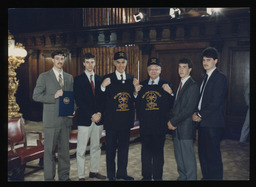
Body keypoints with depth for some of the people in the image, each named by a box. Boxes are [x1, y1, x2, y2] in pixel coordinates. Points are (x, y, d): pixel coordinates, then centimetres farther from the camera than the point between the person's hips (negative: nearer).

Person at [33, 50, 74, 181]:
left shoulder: (69, 77, 14)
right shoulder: (44, 77, 1)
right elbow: (36, 96, -5)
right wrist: (54, 96, -15)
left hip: (66, 118, 4)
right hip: (51, 119, -4)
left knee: (65, 149, 11)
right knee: (49, 150, 1)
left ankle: (64, 176, 22)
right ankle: (49, 178, 13)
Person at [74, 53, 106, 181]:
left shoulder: (100, 79, 12)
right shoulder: (78, 79, -1)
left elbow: (102, 98, 11)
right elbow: (79, 101, -8)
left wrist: (99, 113, -5)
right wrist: (91, 115, -13)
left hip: (98, 118, 5)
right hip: (84, 119, -4)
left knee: (96, 146, 13)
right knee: (81, 149, 0)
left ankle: (94, 171, 26)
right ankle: (81, 176, 9)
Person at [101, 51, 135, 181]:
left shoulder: (131, 79, 7)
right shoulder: (108, 78, -4)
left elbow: (133, 99, 8)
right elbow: (102, 100, -10)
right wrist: (103, 87, -26)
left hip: (126, 120, 4)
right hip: (112, 120, -3)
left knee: (124, 147, 14)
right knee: (111, 148, 8)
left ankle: (122, 173, 29)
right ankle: (111, 174, 23)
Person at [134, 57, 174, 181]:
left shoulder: (166, 86, 3)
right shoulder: (142, 85, 9)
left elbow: (170, 106, -5)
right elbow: (137, 106, 5)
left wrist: (170, 93, -18)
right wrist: (136, 93, -8)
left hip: (159, 125, -2)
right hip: (145, 125, 2)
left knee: (158, 152, 7)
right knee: (146, 152, 11)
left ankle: (157, 177, 21)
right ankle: (146, 176, 26)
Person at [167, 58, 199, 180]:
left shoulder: (193, 86, -12)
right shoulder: (179, 85, 15)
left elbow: (189, 109, -18)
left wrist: (173, 121, -14)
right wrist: (170, 120, 2)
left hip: (185, 127, -8)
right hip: (176, 126, 8)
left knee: (188, 156, 1)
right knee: (179, 155, 17)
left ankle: (191, 178, 14)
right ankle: (182, 177, 31)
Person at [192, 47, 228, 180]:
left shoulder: (220, 77, -10)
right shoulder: (204, 78, 17)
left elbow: (216, 102, -17)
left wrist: (201, 115, -11)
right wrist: (196, 113, 1)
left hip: (213, 124, -8)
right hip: (203, 122, 9)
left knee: (213, 155, -2)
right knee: (203, 153, 15)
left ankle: (215, 177, 11)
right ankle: (206, 177, 28)